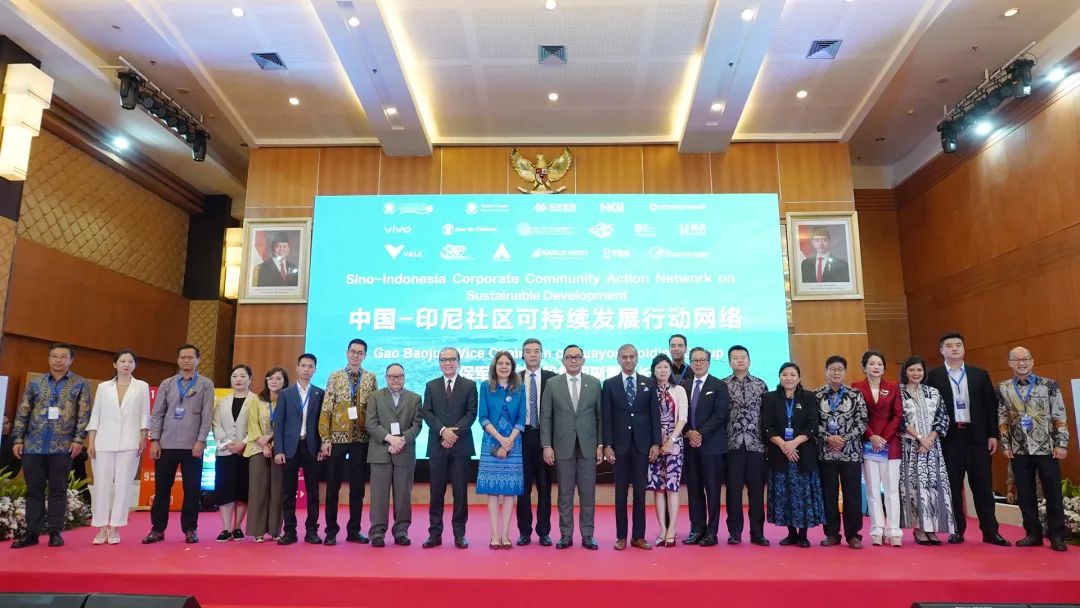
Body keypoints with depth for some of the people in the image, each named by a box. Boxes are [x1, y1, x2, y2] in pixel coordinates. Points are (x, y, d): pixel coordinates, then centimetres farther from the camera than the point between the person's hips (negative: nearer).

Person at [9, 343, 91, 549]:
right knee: (34, 490, 8)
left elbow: (84, 414, -2)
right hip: (33, 446, 2)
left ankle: (55, 532, 11)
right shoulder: (35, 383, 10)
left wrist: (78, 439, -10)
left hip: (63, 447, -2)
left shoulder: (80, 384, 3)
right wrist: (17, 439, 2)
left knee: (58, 491, 4)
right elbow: (22, 413, 9)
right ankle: (31, 532, 16)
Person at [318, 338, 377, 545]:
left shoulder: (371, 378, 4)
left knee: (358, 487, 7)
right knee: (333, 486, 5)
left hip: (361, 439, 1)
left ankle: (354, 530, 18)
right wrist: (325, 439, -7)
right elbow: (326, 409, -2)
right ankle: (331, 531, 16)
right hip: (337, 438, -1)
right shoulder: (335, 377, 1)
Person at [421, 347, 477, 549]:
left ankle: (459, 534, 10)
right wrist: (443, 430, -14)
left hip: (461, 445, -1)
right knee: (436, 492, 4)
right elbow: (426, 413, 2)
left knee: (460, 491, 2)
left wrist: (455, 431, -14)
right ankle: (435, 533, 11)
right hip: (437, 446, 1)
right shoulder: (431, 386, 11)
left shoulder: (469, 385, 6)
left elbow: (471, 413, -2)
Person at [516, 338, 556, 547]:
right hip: (522, 436, 1)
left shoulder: (552, 378, 2)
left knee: (545, 486, 6)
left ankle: (544, 532, 15)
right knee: (523, 486, 6)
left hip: (545, 436, 0)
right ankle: (524, 531, 15)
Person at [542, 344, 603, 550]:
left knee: (588, 493, 4)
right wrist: (547, 446, -4)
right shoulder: (552, 384, 3)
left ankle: (587, 535, 15)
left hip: (588, 446, 1)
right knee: (565, 493, 5)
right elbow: (546, 417, 2)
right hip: (562, 447, 0)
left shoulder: (594, 383, 5)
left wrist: (601, 444, 0)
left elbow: (600, 416, 5)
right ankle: (566, 535, 15)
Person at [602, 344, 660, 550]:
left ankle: (638, 536, 13)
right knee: (621, 492, 5)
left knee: (640, 491, 5)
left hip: (642, 444, 1)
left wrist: (656, 443, -3)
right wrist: (607, 445, -7)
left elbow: (654, 415, 5)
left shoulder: (648, 383, 6)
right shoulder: (609, 384, 3)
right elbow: (606, 417, 0)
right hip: (620, 444, -1)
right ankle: (621, 536, 13)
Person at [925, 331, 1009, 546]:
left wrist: (993, 434, 1)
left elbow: (991, 405, 7)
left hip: (977, 436, 2)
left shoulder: (980, 374, 8)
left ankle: (990, 531, 13)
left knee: (982, 485, 5)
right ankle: (957, 530, 13)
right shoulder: (933, 376, 1)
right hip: (949, 437, -2)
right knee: (953, 486, 5)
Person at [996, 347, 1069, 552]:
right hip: (1019, 450, 2)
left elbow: (1060, 417, -1)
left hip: (1046, 448, -2)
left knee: (1053, 493, 3)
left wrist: (1061, 443, -6)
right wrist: (1005, 444, 3)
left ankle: (1057, 536, 15)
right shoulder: (1003, 389, 4)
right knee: (1025, 494, 8)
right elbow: (1002, 420, 8)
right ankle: (1033, 534, 19)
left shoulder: (1049, 385, -1)